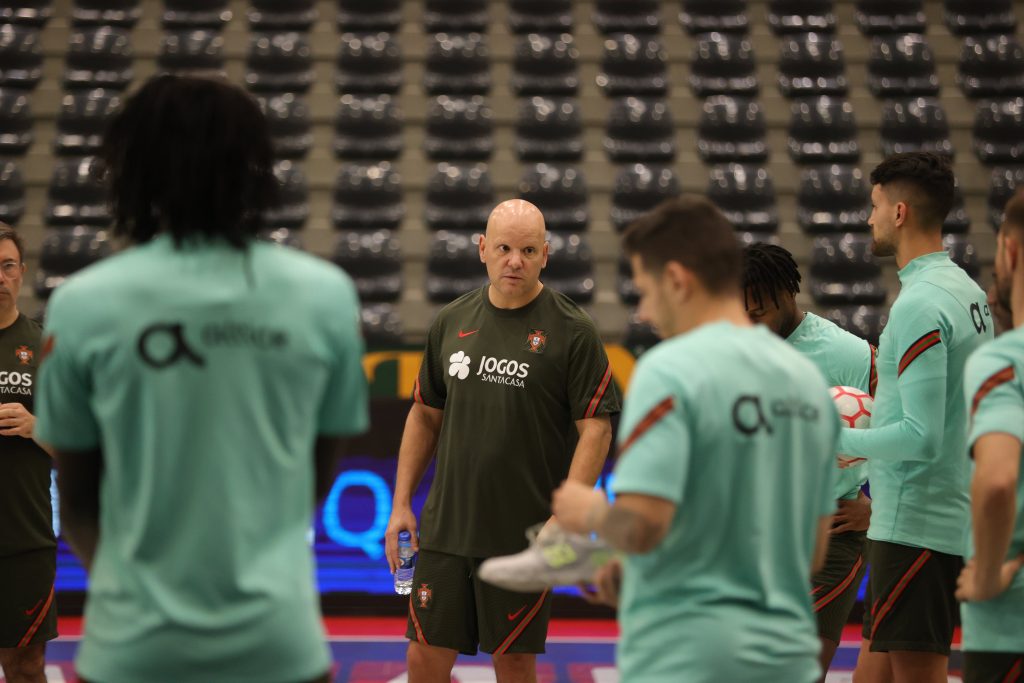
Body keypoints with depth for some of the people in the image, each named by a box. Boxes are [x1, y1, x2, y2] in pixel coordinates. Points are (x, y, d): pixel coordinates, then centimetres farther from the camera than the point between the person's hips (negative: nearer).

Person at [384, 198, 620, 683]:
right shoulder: (451, 323, 8)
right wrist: (401, 505, 11)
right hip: (445, 529, 4)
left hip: (523, 535, -4)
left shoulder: (572, 331, -6)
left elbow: (596, 428, -9)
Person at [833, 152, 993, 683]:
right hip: (947, 516, 10)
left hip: (915, 526, -10)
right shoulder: (967, 291, 12)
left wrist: (842, 441, -8)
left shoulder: (920, 305, -18)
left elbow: (921, 437, -22)